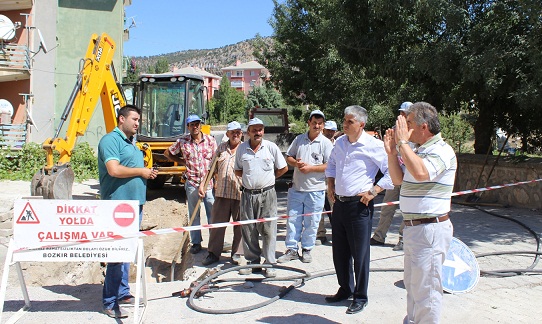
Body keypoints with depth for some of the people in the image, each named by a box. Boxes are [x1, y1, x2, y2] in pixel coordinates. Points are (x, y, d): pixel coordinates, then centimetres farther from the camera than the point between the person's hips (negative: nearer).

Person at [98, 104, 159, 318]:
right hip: (118, 205, -9)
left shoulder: (131, 143, 20)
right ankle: (110, 302, 0)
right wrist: (141, 171, -11)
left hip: (134, 204, 9)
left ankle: (122, 293, 27)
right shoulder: (110, 140, -10)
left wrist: (149, 173, 8)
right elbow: (114, 170, -23)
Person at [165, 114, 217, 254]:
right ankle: (196, 243, 20)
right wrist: (182, 161, 6)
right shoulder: (182, 141, 2)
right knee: (194, 215, 9)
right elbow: (167, 153, 16)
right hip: (192, 182, 1)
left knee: (212, 214, 3)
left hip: (209, 182, 0)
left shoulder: (210, 140, 2)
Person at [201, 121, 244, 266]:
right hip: (221, 193, 3)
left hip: (241, 194, -3)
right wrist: (203, 184, 8)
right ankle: (213, 253, 19)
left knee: (239, 225, 6)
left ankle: (236, 253, 20)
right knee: (217, 223, 7)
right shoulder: (221, 148, 13)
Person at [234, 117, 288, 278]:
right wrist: (250, 177, 3)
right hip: (248, 194, 3)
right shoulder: (241, 148, 6)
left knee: (268, 230, 1)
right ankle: (253, 261, 21)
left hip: (267, 194, -2)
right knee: (248, 230, 7)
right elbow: (238, 171, 16)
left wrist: (268, 177, 5)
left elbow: (283, 168, 7)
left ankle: (270, 263, 10)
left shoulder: (271, 147, 0)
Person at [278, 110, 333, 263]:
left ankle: (307, 250, 21)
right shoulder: (299, 139, 8)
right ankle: (291, 250, 18)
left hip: (315, 189, -3)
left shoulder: (326, 143, -4)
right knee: (292, 219, 7)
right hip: (296, 188, 3)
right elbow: (288, 157, 13)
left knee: (311, 222, 6)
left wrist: (311, 168, -16)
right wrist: (296, 163, -8)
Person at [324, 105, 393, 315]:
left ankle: (360, 297, 19)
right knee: (339, 251, 15)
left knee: (360, 253, 3)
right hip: (339, 203, 7)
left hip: (359, 205, -7)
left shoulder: (373, 146, -12)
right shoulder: (340, 142, 8)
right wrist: (330, 184, 15)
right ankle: (345, 289, 34)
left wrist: (373, 191, -15)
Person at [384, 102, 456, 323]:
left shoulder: (441, 150, -16)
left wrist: (402, 142, -25)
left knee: (426, 289, -1)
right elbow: (398, 179, 16)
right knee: (412, 284, 23)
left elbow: (420, 173, -35)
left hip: (430, 229, -10)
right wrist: (392, 152, 3)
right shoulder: (419, 151, 14)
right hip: (414, 228, 10)